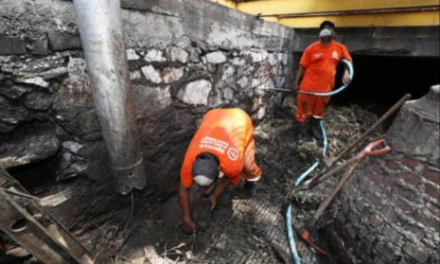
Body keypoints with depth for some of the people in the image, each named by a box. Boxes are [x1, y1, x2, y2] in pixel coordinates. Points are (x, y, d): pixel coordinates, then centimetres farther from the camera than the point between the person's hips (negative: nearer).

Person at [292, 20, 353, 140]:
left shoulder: (340, 48, 4)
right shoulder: (312, 48, -4)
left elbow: (348, 60, 15)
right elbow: (302, 66, -4)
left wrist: (347, 73, -4)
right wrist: (296, 82, -6)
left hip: (326, 86, 3)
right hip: (309, 85, -3)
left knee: (319, 108, 17)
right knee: (303, 107, 4)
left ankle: (315, 127, 38)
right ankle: (300, 127, 23)